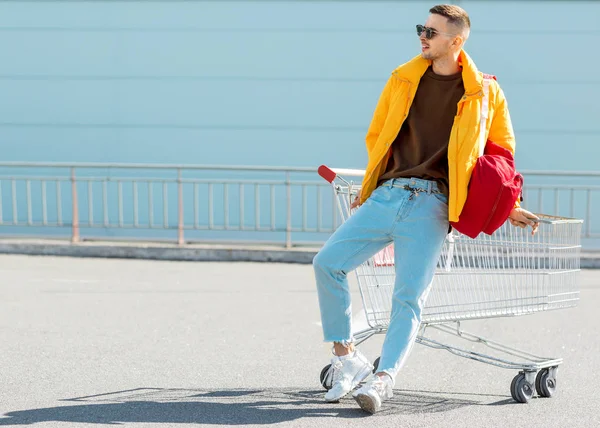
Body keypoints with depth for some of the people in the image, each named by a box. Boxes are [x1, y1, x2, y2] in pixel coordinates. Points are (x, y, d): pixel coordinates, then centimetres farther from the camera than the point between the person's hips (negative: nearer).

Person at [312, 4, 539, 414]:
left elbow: (502, 151, 17)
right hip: (386, 195, 4)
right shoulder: (403, 79, 13)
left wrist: (508, 205, 17)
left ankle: (382, 381, -14)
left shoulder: (485, 94, 5)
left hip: (431, 206, -4)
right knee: (327, 262, -10)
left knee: (409, 297, -13)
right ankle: (347, 358, 0)